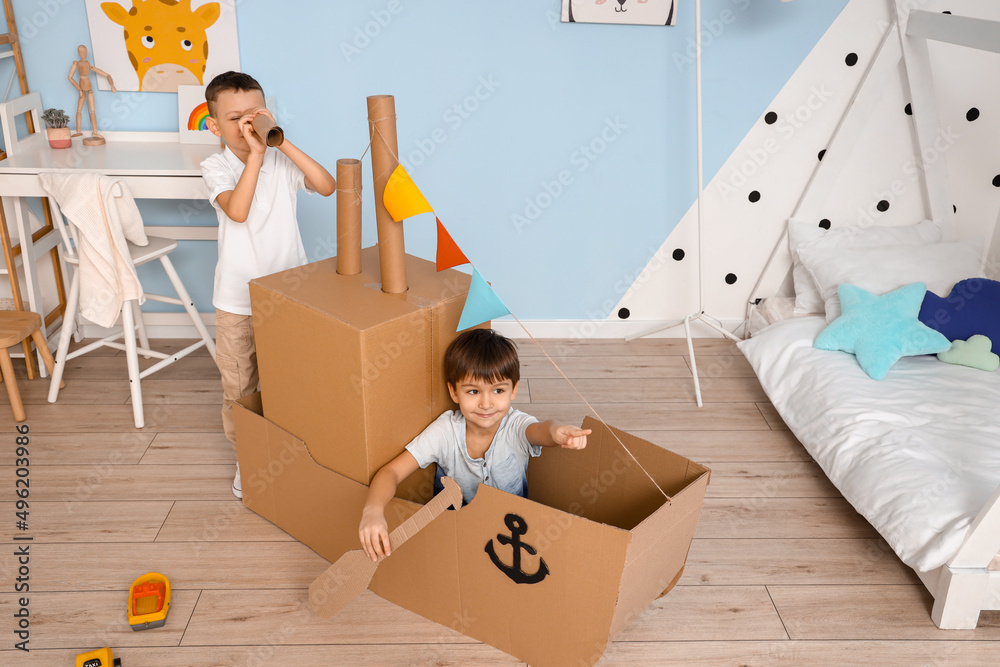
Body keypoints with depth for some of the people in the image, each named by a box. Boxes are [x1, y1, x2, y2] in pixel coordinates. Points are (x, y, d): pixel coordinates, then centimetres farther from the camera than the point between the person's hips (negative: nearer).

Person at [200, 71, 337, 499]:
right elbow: (237, 210, -24)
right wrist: (255, 154, -24)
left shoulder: (283, 162, -1)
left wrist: (282, 142, -21)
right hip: (237, 299, -1)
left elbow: (327, 186, -19)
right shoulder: (216, 168, -5)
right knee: (238, 386, 10)